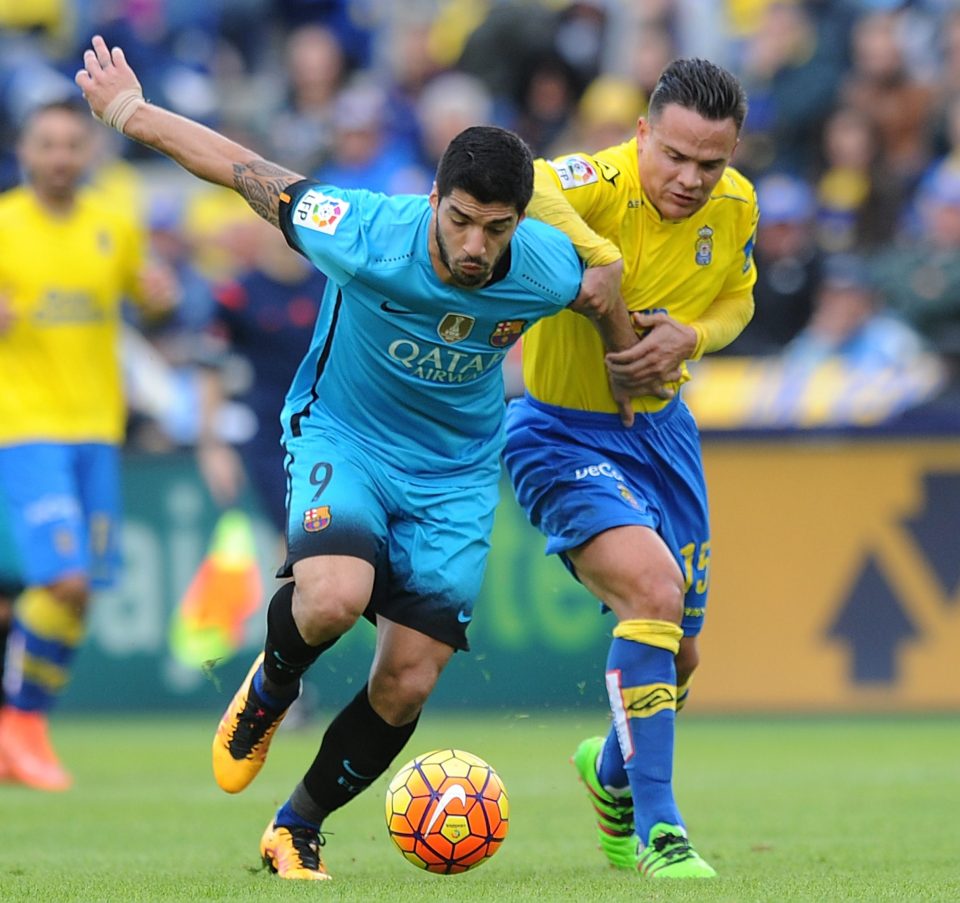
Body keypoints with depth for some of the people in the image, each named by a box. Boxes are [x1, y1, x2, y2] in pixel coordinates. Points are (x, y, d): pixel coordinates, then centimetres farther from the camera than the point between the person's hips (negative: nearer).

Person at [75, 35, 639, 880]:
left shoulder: (550, 269, -21)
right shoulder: (364, 236, -29)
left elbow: (606, 303, 5)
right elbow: (244, 170, -16)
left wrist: (627, 375, 22)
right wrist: (128, 112, -5)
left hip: (456, 476, 3)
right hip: (342, 438, -3)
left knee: (407, 684, -4)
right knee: (335, 597, -32)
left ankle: (297, 830, 20)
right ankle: (269, 690, 4)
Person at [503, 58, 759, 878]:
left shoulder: (735, 206, -6)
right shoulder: (603, 183, -26)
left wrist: (691, 336, -8)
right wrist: (600, 253, -51)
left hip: (662, 430, 7)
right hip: (563, 434, -7)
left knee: (679, 652, 14)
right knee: (654, 590, -28)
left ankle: (612, 771, 48)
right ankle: (656, 829, -19)